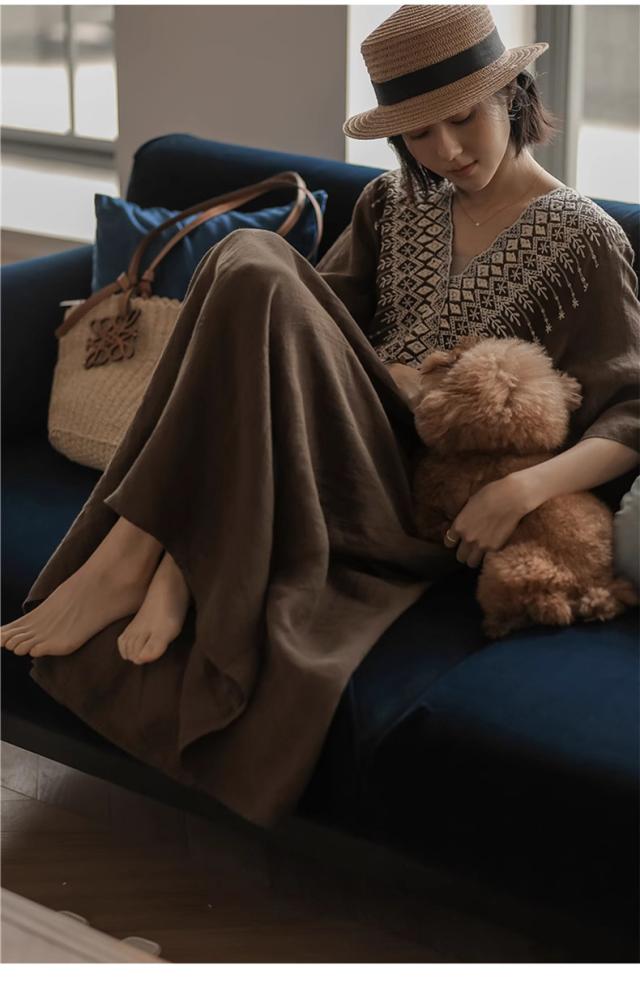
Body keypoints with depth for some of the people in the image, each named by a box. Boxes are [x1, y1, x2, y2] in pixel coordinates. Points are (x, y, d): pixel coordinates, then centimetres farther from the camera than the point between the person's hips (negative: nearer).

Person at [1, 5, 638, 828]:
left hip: (419, 497, -5)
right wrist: (381, 373, -10)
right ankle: (177, 564, -31)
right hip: (338, 441, 5)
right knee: (251, 257, -25)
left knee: (260, 286, -27)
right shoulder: (394, 203, 19)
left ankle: (135, 556, -29)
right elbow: (319, 309, 11)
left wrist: (525, 489, -22)